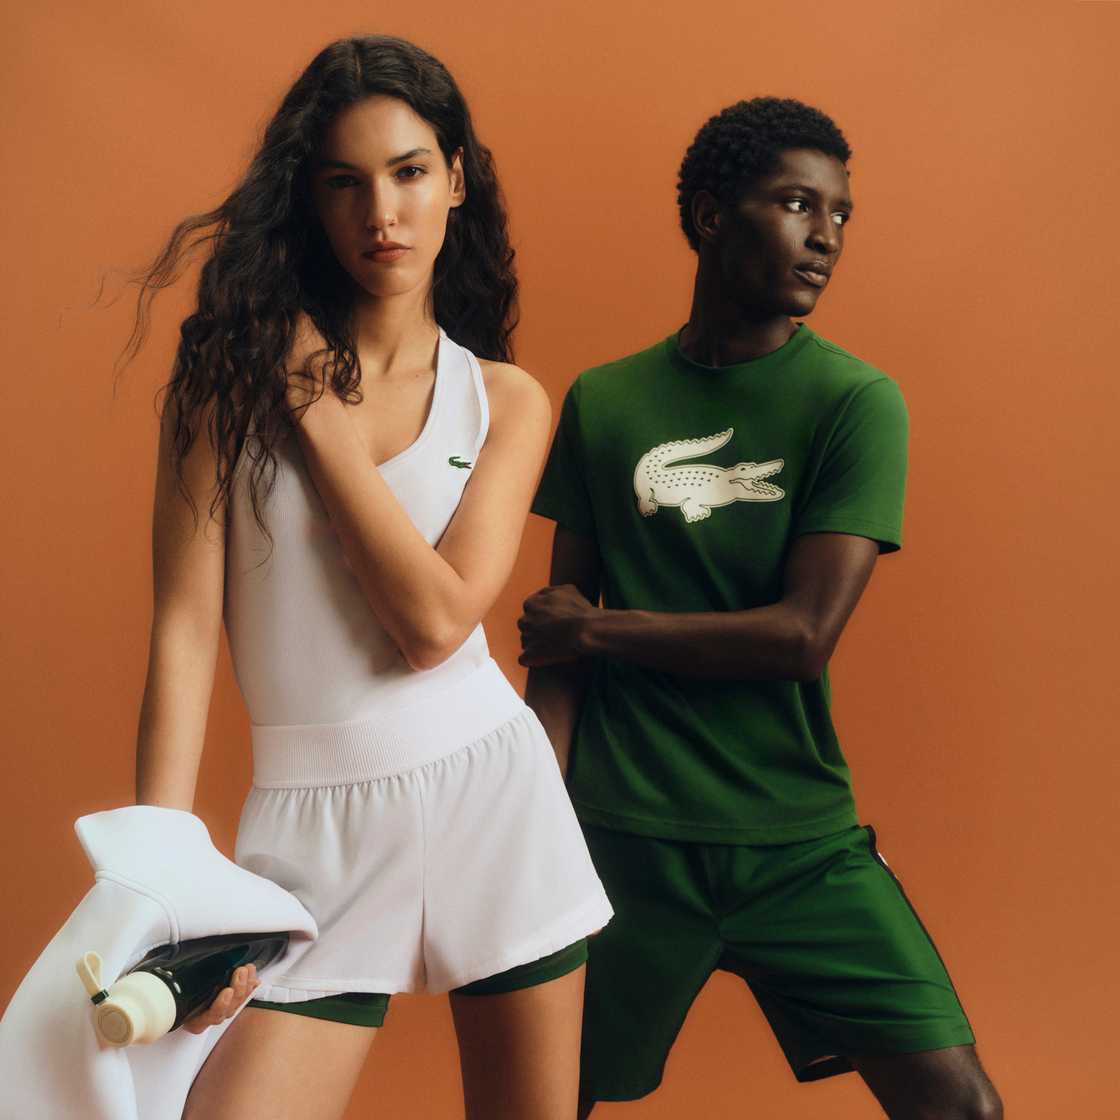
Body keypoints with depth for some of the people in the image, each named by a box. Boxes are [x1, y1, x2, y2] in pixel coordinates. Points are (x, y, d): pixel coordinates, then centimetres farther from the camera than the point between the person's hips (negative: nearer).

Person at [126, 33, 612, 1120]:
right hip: (318, 826, -1)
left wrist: (319, 412, -10)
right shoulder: (233, 366, -1)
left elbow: (436, 618, -11)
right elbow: (184, 627, -7)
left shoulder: (504, 397, 3)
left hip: (493, 794, 2)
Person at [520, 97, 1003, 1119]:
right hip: (622, 837, 1)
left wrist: (598, 627, -5)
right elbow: (558, 638, 4)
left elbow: (804, 636, -13)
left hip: (799, 840, -1)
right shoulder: (601, 403, 4)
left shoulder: (858, 402, -4)